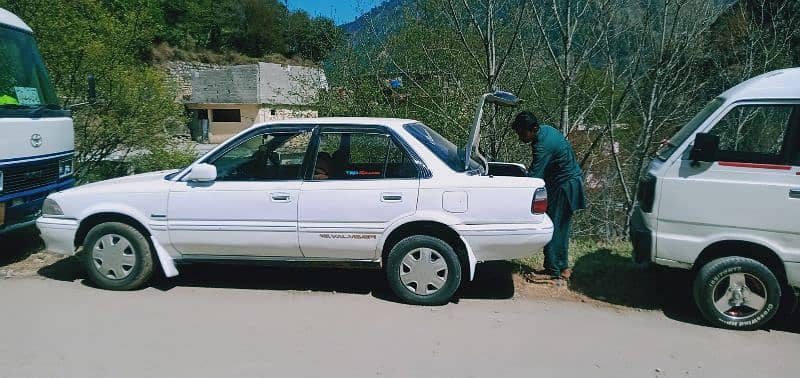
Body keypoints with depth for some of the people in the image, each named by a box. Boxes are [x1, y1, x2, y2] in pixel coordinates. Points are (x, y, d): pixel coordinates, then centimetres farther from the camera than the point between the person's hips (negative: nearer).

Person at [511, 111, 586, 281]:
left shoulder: (543, 146, -28)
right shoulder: (545, 129, 2)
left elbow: (533, 177, -30)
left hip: (565, 186, -10)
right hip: (569, 181, 10)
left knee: (553, 228, -5)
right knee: (560, 228, 15)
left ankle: (553, 270, 3)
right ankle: (562, 267, 24)